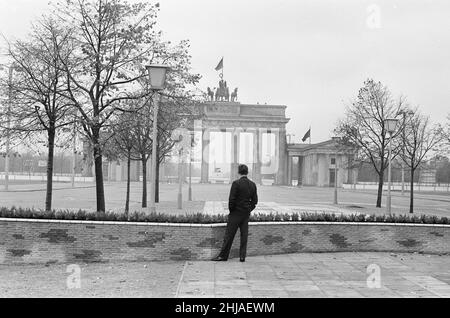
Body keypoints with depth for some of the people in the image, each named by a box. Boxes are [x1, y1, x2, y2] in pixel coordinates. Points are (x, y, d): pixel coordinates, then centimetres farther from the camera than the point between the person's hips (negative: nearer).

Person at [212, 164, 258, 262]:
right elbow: (255, 200, 7)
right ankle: (242, 256, 10)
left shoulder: (236, 183, -13)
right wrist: (249, 210, 15)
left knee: (229, 235, 1)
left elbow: (232, 199, -14)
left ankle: (223, 255, 7)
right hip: (246, 214, 5)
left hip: (236, 213, -5)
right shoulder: (252, 184, 3)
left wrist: (231, 210, -1)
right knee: (244, 235, 9)